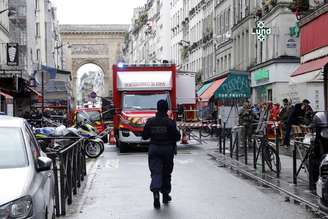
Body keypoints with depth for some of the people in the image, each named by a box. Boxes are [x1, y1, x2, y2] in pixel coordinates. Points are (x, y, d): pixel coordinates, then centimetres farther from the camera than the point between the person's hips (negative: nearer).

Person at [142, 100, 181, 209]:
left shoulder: (150, 122, -2)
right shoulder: (170, 122, -10)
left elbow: (144, 136, 4)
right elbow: (177, 137, -10)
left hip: (154, 149, 1)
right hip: (167, 149, -1)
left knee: (155, 172, -3)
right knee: (166, 173, 15)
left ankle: (155, 192, -28)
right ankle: (165, 194, 25)